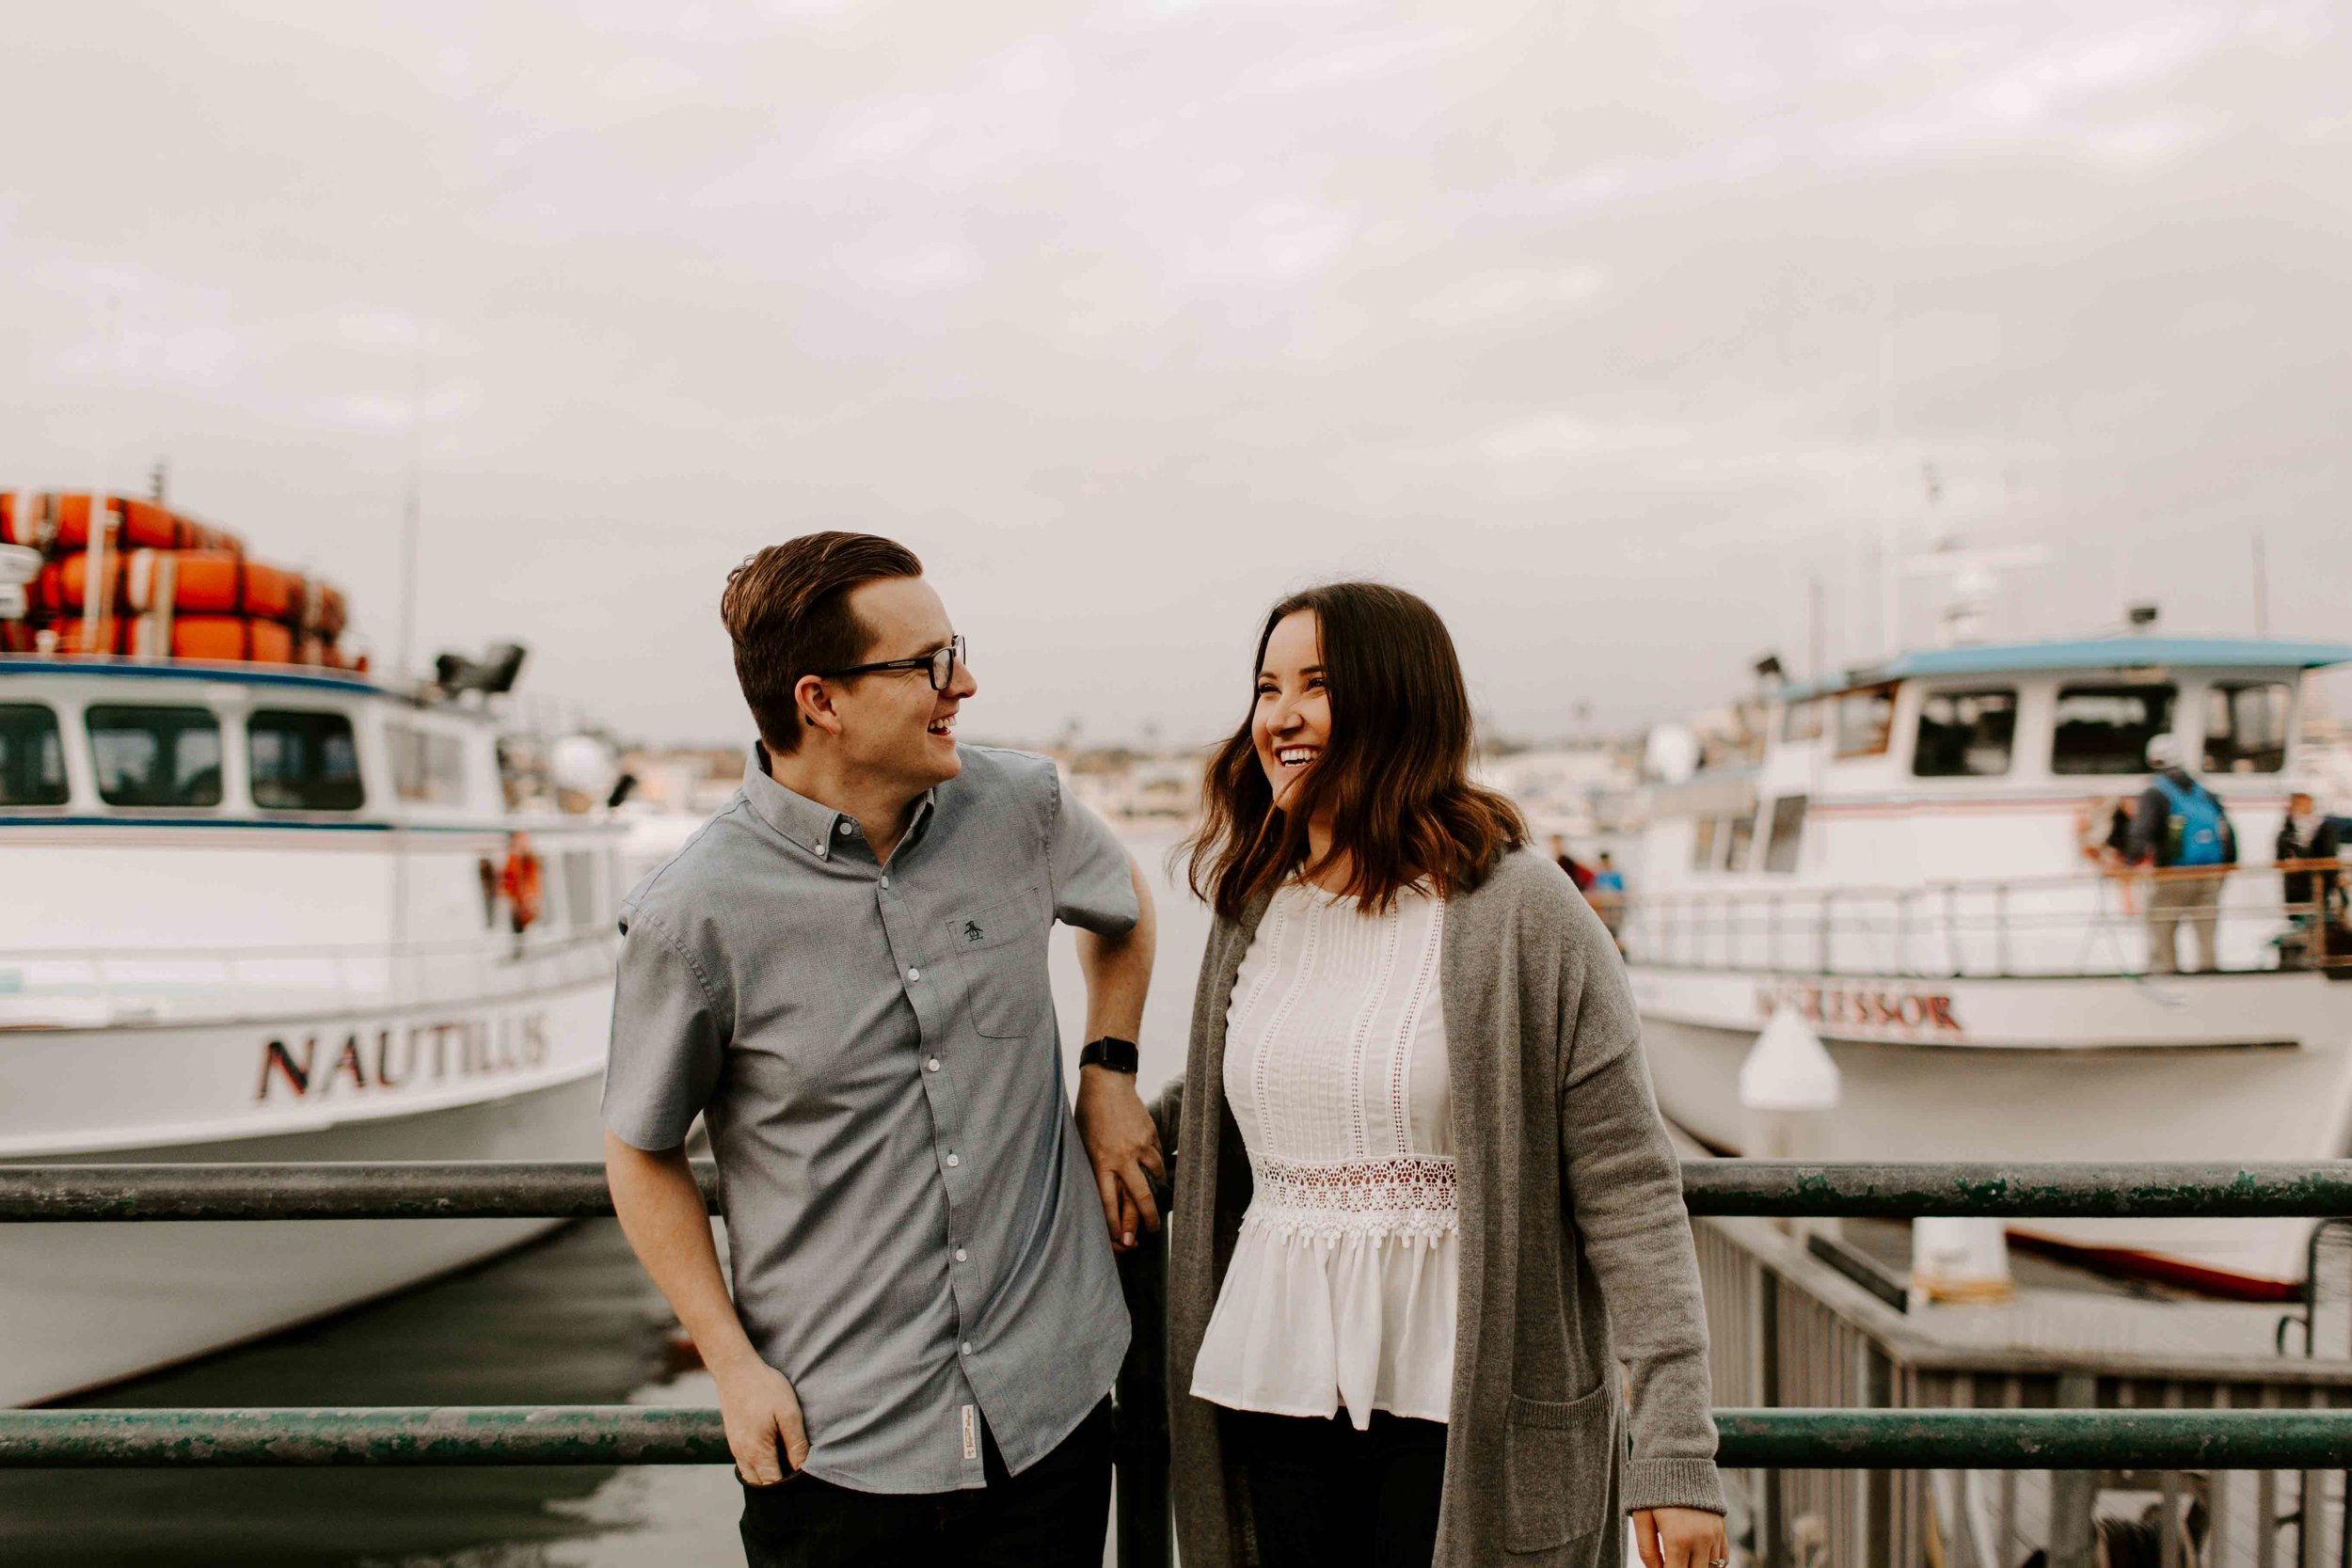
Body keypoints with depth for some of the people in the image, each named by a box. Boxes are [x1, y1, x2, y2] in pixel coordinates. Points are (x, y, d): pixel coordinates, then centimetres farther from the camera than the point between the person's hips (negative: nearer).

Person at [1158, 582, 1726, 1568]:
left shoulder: (1519, 911, -9)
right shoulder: (1253, 911, 8)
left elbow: (1629, 1191, -11)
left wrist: (1675, 1450, -14)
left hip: (1466, 1406, -5)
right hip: (1273, 1392, 5)